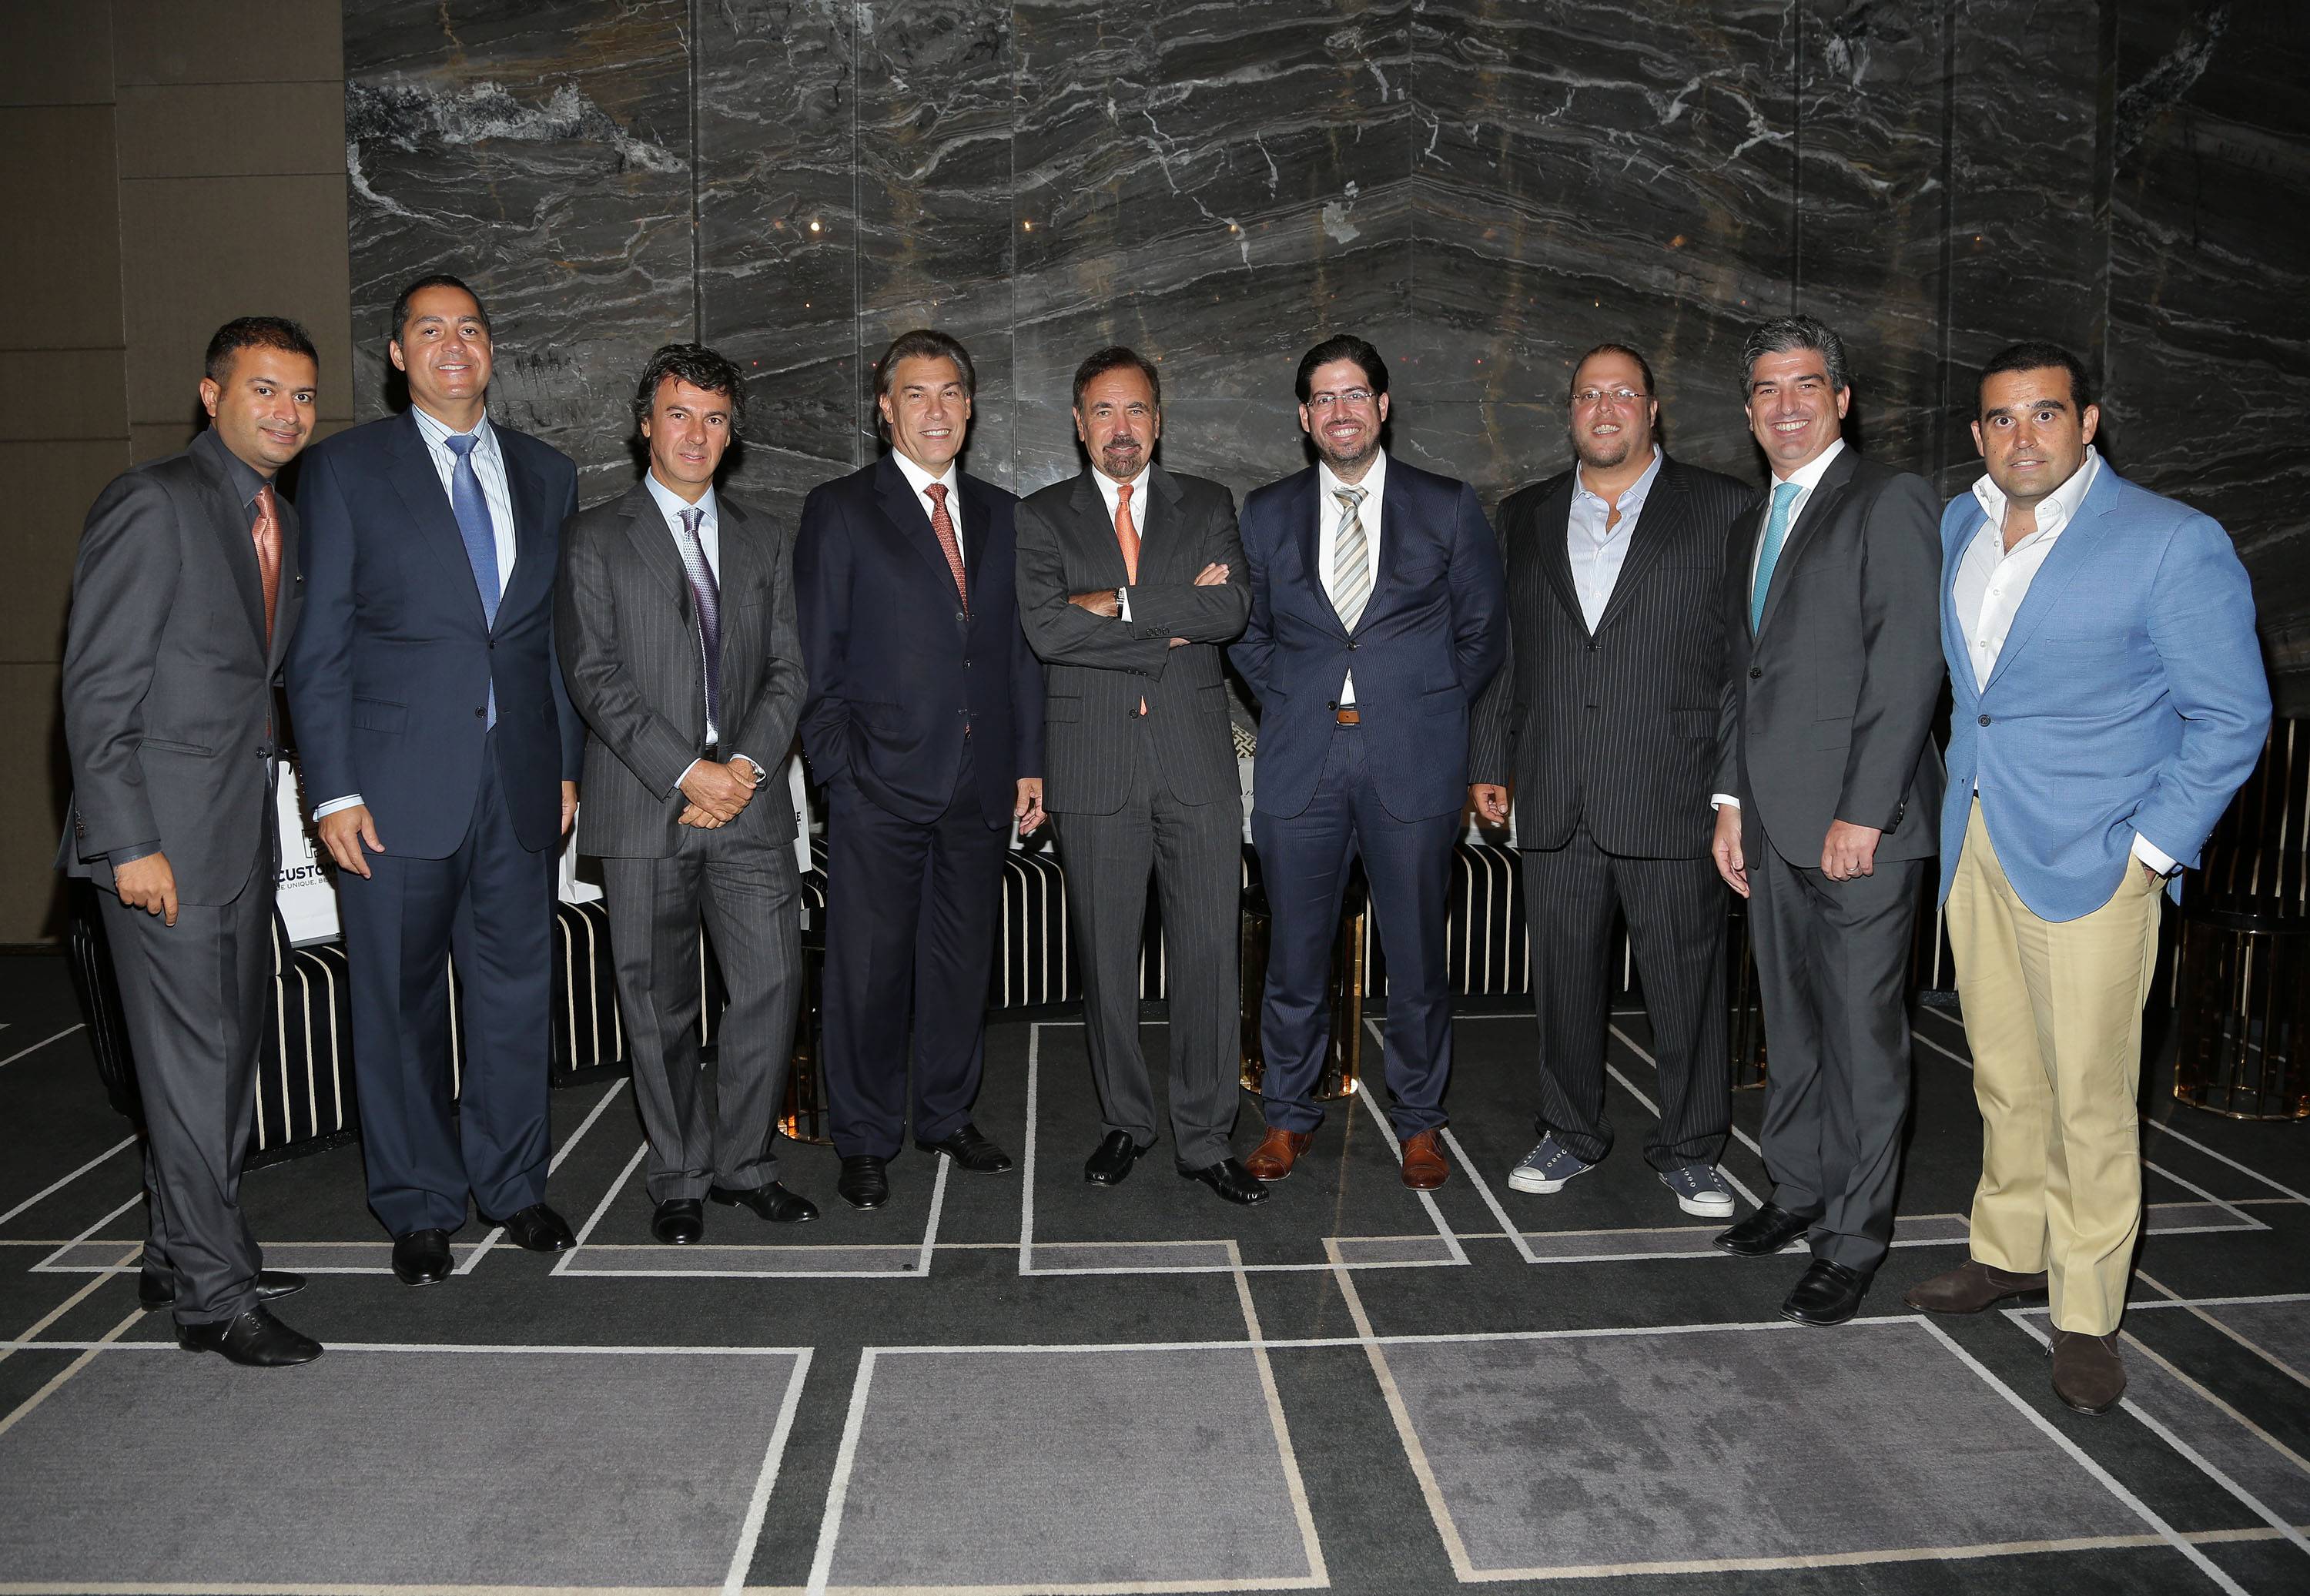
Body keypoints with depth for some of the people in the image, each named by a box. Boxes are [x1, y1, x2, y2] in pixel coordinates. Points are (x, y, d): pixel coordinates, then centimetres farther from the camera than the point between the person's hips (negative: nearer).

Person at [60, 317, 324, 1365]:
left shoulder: (284, 523, 14)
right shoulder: (151, 503, -10)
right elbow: (97, 686, -14)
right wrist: (130, 843, -18)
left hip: (244, 829, 8)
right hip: (165, 833, -8)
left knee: (230, 1049, 14)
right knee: (192, 1062, -2)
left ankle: (180, 1257, 28)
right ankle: (213, 1296, 8)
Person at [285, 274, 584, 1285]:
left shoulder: (546, 474, 12)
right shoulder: (347, 469, 1)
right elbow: (319, 643, -2)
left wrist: (567, 765, 10)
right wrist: (333, 790, -8)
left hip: (518, 785, 3)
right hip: (398, 785, -3)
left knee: (518, 992, 10)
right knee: (399, 1003, 7)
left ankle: (513, 1184, 27)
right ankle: (419, 1208, 23)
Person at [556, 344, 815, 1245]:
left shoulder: (764, 544, 16)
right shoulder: (595, 541, 5)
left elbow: (787, 671, 10)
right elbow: (594, 676, -5)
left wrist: (745, 765, -7)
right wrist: (685, 772, -13)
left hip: (747, 801, 3)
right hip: (643, 808, -2)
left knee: (773, 982, -3)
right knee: (658, 1004, 4)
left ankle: (743, 1162, 15)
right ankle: (681, 1178, 19)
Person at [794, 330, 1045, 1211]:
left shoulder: (999, 513, 13)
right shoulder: (840, 509, 0)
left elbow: (1020, 648, 13)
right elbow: (817, 652, -2)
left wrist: (1030, 762, 8)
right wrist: (835, 761, -9)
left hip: (980, 780, 4)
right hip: (881, 779, -4)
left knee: (964, 956, 12)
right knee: (868, 965, 2)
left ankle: (948, 1114, 29)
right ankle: (866, 1139, 17)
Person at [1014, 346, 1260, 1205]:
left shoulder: (1207, 506, 11)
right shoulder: (1043, 516, 7)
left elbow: (1230, 609, -7)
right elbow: (1045, 627, -11)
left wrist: (1117, 604, -12)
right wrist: (1171, 624, -10)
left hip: (1196, 757, 1)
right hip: (1092, 764, 0)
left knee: (1209, 952, 0)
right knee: (1105, 956, 8)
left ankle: (1204, 1136, 13)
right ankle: (1125, 1120, 25)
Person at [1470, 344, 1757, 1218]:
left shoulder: (1725, 510, 3)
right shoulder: (1523, 517, 13)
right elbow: (1501, 650, 15)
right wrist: (1488, 764, 11)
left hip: (1673, 793, -3)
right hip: (1554, 800, 3)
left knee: (1687, 979, 5)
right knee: (1564, 976, 11)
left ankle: (1687, 1147, 22)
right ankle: (1571, 1131, 28)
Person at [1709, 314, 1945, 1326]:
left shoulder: (1888, 501, -5)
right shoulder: (1756, 526, 19)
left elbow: (1910, 665, -12)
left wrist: (1864, 812, -17)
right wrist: (1731, 799, 12)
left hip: (1860, 822, -7)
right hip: (1774, 822, 7)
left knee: (1862, 1033, 0)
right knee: (1790, 1025, 14)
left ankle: (1853, 1239, 10)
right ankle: (1799, 1193, 27)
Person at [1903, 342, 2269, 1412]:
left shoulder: (2172, 543, -9)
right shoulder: (1954, 527, 9)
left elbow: (2231, 716, -7)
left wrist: (2152, 853, -11)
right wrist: (1955, 802, 13)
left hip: (2090, 862, -5)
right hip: (1975, 845, 6)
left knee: (2089, 1094, -1)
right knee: (2004, 1074, 15)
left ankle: (2087, 1315, 13)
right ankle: (2010, 1251, 32)